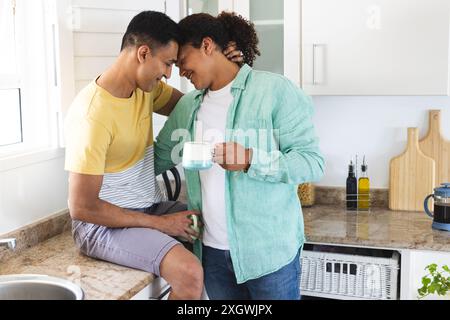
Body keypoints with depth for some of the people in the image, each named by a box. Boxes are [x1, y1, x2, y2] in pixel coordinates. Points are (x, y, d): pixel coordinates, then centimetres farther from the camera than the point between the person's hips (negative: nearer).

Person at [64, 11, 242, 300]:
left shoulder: (146, 86, 0)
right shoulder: (92, 115, -25)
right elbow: (82, 207, -23)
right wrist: (159, 224, -19)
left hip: (151, 208, 8)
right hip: (104, 222, -8)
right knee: (189, 272, -29)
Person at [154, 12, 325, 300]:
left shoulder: (275, 90, -9)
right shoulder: (187, 106, 10)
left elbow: (312, 161, -13)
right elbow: (157, 158, 16)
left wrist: (251, 160, -25)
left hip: (269, 251, -5)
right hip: (212, 250, 5)